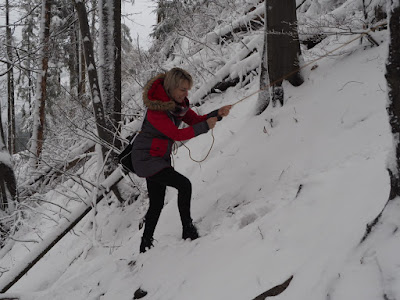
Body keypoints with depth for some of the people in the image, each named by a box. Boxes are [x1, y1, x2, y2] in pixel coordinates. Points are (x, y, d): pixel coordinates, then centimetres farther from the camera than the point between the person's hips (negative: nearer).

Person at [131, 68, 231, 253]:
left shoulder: (177, 102, 0)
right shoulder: (155, 109, -27)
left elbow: (195, 120, 2)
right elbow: (177, 134, -28)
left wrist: (217, 114, -13)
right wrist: (205, 127, -30)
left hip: (159, 159, 9)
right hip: (146, 159, -9)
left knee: (157, 204, 15)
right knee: (184, 185, -18)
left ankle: (146, 245, 29)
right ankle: (188, 231, -8)